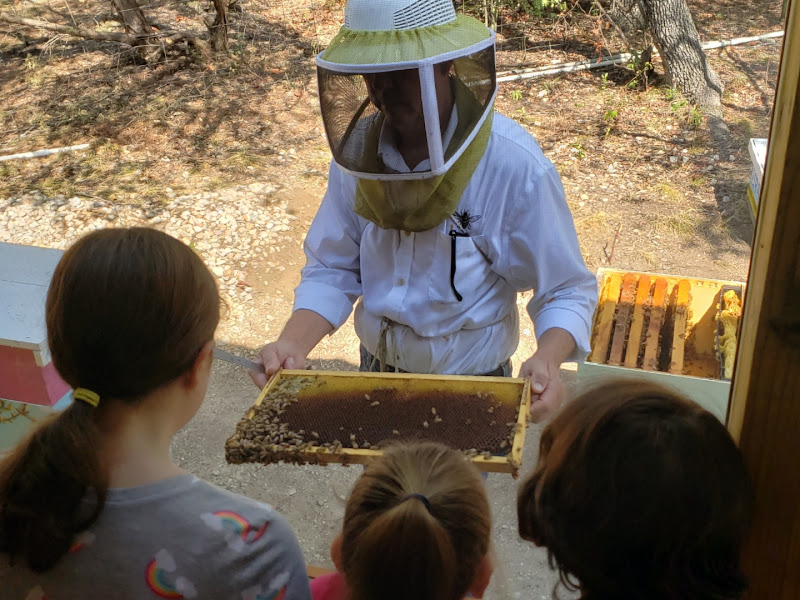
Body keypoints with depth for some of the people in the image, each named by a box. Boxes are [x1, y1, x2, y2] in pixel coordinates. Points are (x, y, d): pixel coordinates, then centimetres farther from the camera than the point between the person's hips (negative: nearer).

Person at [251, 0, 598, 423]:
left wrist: (547, 360, -35)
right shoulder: (356, 150, -11)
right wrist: (293, 344, -22)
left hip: (470, 387, -4)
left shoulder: (515, 165, -23)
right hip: (375, 372, 4)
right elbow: (332, 271, -4)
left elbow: (567, 292, -15)